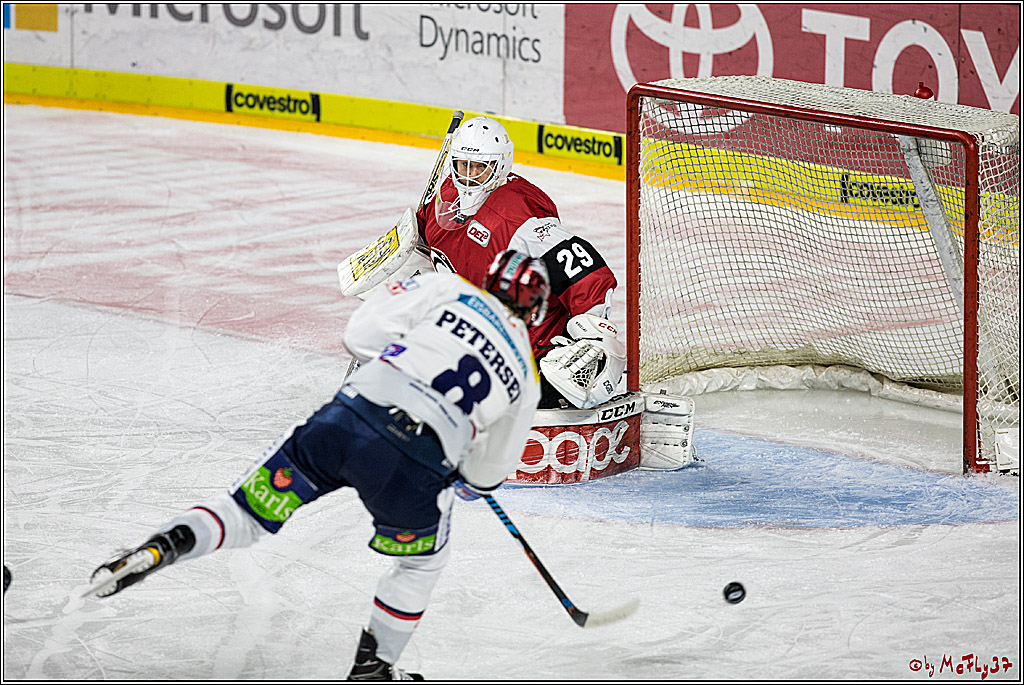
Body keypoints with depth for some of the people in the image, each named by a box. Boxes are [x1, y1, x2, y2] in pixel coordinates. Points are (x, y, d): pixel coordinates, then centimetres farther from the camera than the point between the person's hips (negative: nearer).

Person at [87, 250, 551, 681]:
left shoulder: (448, 291, 18)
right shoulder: (525, 376, 22)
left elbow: (362, 332, 7)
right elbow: (489, 471, 30)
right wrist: (471, 483, 53)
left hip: (351, 417, 1)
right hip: (417, 466, 0)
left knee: (249, 514, 10)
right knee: (422, 562, 29)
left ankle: (164, 545, -14)